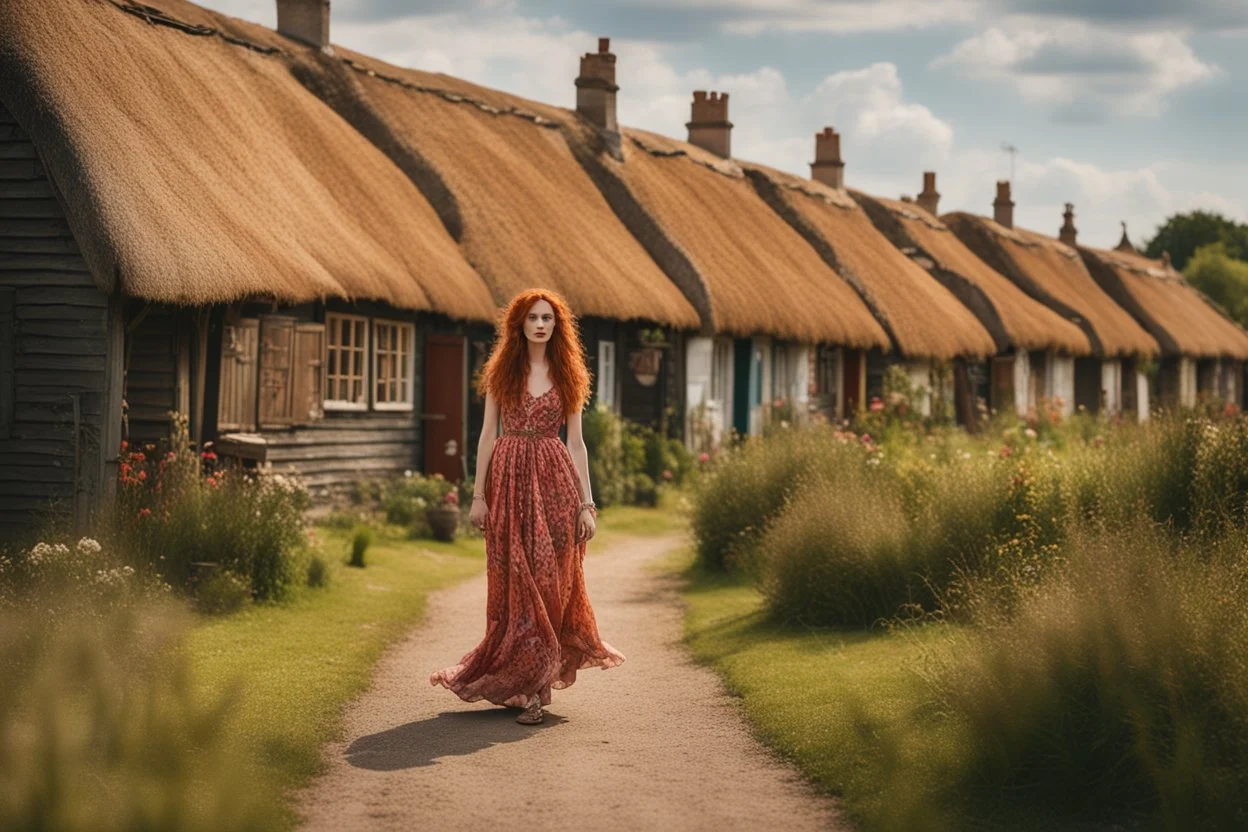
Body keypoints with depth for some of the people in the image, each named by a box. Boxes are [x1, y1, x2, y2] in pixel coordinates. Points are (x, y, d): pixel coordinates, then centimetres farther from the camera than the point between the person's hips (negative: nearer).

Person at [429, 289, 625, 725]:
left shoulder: (567, 375, 8)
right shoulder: (501, 372, 6)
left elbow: (576, 442, 8)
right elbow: (488, 434, 6)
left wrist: (587, 503, 3)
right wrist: (478, 495, -1)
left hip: (554, 480, 1)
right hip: (509, 477, -1)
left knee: (550, 578, -3)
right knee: (515, 580, -1)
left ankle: (530, 679, 3)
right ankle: (528, 685, 7)